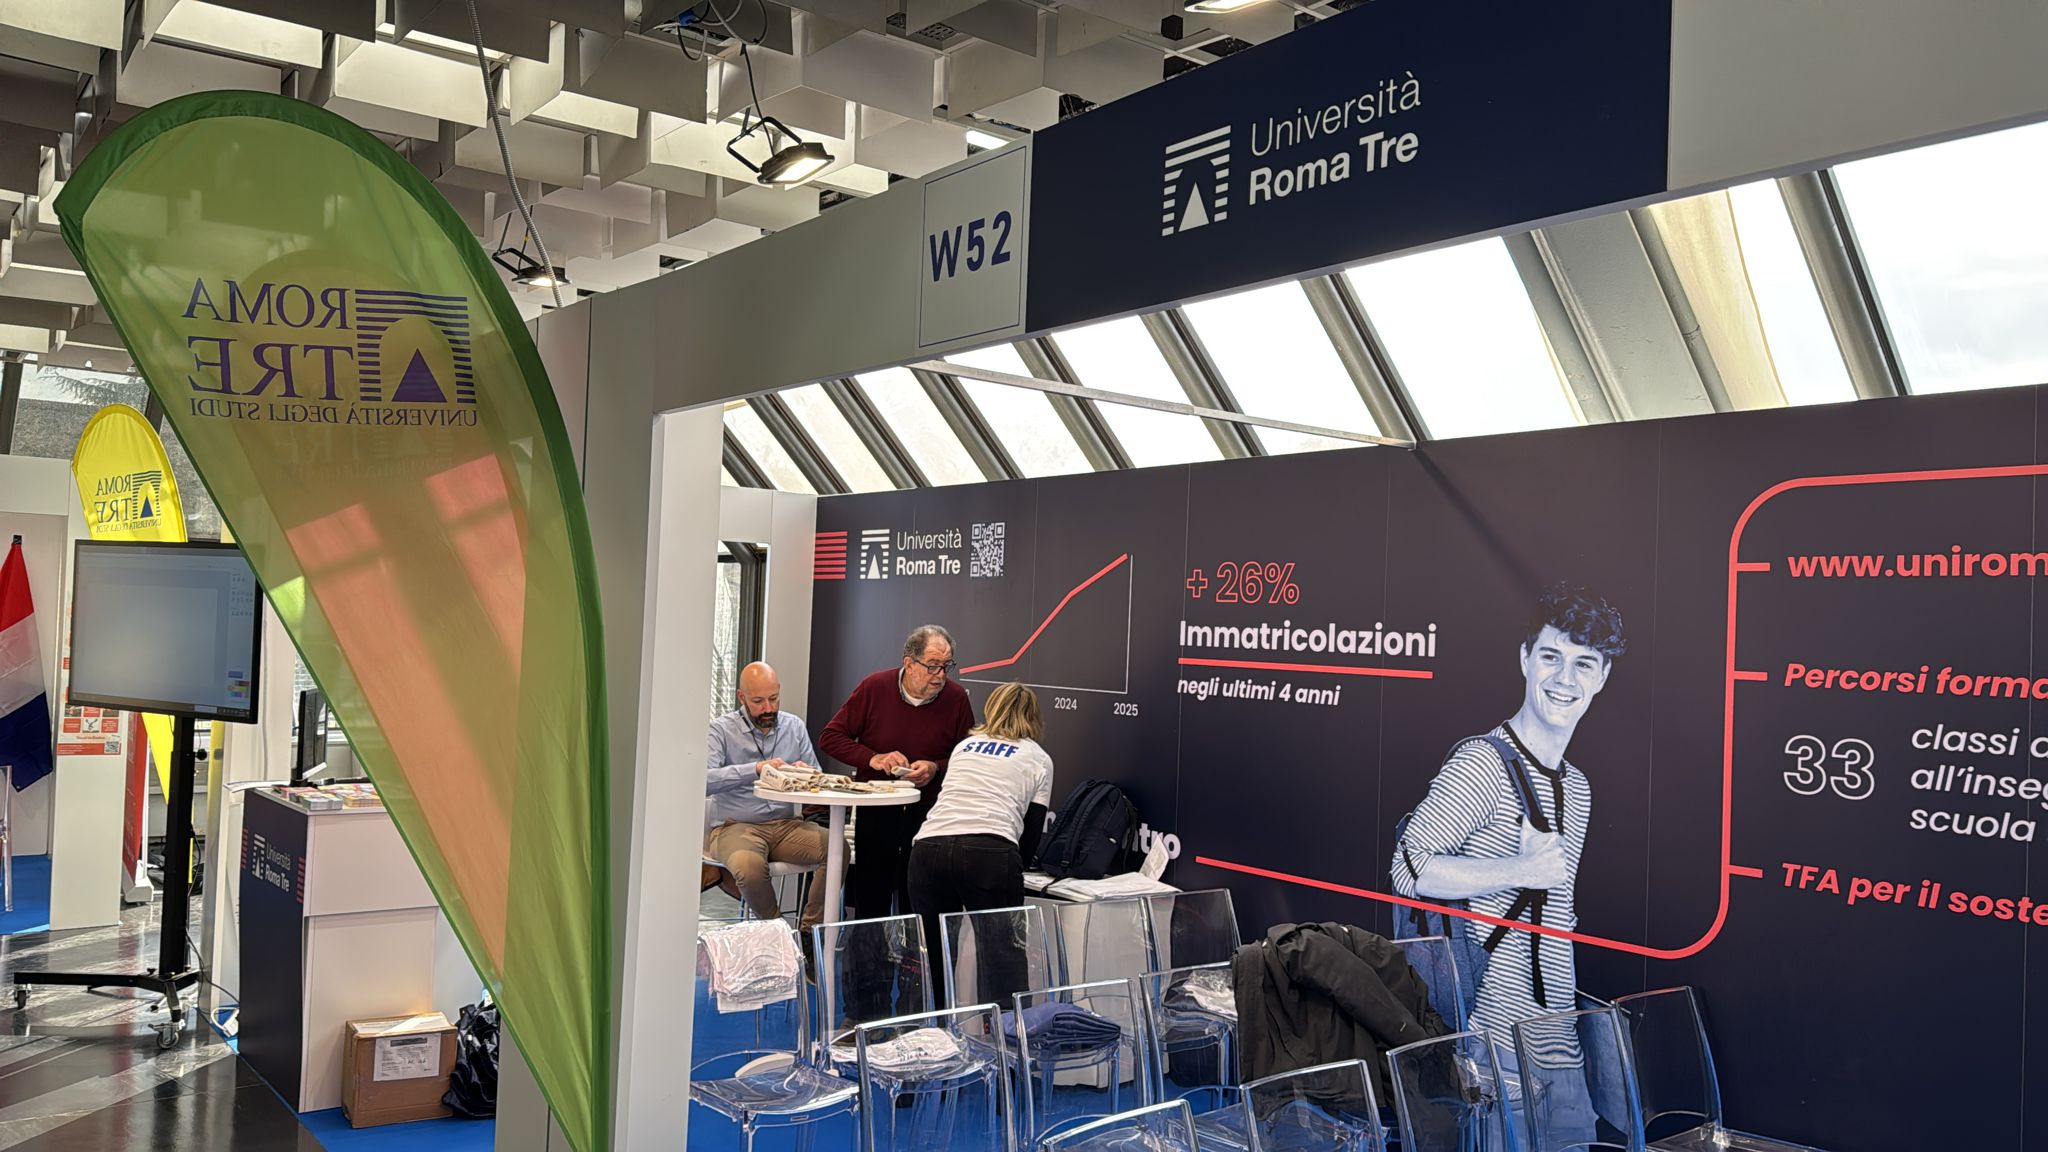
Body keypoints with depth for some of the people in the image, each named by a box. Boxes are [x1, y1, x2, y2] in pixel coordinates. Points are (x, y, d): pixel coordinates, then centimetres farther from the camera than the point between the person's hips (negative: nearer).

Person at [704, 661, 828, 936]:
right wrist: (756, 769, -28)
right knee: (749, 866, -37)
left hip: (786, 824, 4)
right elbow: (705, 780, -17)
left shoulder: (794, 726, 14)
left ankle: (809, 929, -7)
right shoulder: (721, 730, 0)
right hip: (736, 826, -4)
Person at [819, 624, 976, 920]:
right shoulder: (875, 687, -7)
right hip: (875, 809, 1)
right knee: (870, 899, 9)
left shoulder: (957, 698, -7)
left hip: (929, 812, 0)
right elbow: (831, 736, -2)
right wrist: (873, 759, -15)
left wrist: (935, 769, -17)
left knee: (917, 905, 1)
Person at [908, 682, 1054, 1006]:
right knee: (1002, 958, 0)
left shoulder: (964, 746, 30)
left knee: (933, 956, 14)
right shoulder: (1038, 758, 20)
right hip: (990, 852, -3)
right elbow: (1031, 836, 17)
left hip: (928, 848, 3)